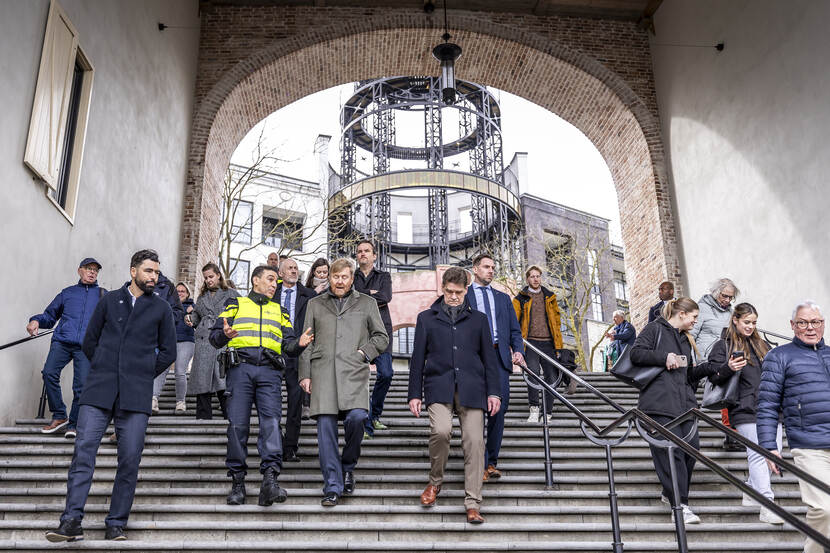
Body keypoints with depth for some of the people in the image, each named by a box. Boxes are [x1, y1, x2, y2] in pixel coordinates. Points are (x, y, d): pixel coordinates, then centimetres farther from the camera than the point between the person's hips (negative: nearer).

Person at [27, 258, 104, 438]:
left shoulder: (103, 295, 20)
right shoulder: (67, 293, 24)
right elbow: (50, 316, 24)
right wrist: (36, 320, 4)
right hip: (62, 341, 1)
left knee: (82, 385, -12)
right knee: (49, 372, -20)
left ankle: (73, 424, 4)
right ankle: (59, 416, -4)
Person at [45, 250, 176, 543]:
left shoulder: (161, 308, 11)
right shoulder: (109, 300, 13)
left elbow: (168, 351, 13)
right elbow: (89, 341, 16)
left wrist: (143, 374, 7)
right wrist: (104, 369, 9)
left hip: (136, 395, 0)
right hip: (98, 390, 1)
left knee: (130, 459, -2)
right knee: (83, 451, -8)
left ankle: (116, 524, 6)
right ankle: (72, 521, -4)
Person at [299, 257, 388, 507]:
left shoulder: (367, 303, 17)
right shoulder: (315, 304, 20)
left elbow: (381, 337, 17)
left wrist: (364, 352, 0)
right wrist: (305, 374, 8)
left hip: (354, 372, -1)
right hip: (323, 371, 1)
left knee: (357, 417, -20)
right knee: (325, 426, -6)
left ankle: (348, 465, 7)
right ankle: (332, 485, 1)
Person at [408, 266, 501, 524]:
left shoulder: (478, 319, 17)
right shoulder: (426, 318, 15)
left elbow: (489, 357, 15)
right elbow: (418, 358, 13)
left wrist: (493, 391, 6)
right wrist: (415, 393, 7)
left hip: (471, 388, 1)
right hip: (439, 387, -1)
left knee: (474, 442, -6)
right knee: (441, 430, -23)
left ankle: (473, 504, 3)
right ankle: (435, 481, 5)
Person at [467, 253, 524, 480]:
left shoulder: (503, 298, 23)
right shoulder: (463, 296, 12)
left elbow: (514, 330, 19)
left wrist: (518, 351, 0)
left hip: (499, 357, 3)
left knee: (499, 409, 0)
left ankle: (492, 461, 11)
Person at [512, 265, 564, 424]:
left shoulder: (550, 297, 19)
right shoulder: (521, 298, 10)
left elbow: (557, 320, 21)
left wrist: (559, 344, 13)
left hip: (548, 343, 3)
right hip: (531, 342, -3)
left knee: (551, 377, 0)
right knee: (533, 372, -22)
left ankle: (548, 413, 8)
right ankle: (534, 409, -16)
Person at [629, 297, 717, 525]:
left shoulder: (686, 339, 26)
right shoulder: (655, 329, 3)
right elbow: (636, 353, -8)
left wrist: (711, 368, 12)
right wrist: (665, 357, -15)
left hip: (684, 402, 8)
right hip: (659, 402, -7)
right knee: (671, 449, -11)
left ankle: (670, 493, 20)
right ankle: (680, 505, -9)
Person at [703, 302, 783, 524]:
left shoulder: (761, 344, 19)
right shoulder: (723, 345, 1)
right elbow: (713, 377, -3)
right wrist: (728, 368, -22)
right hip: (746, 410, -6)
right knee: (758, 454, -10)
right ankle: (767, 507, -9)